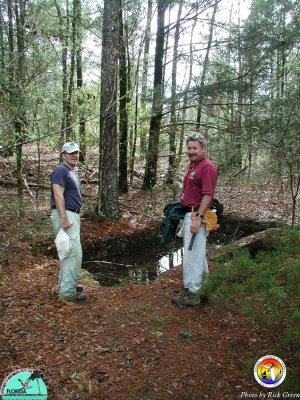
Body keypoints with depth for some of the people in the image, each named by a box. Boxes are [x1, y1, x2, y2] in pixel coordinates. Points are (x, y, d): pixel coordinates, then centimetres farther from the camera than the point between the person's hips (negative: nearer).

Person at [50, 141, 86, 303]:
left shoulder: (71, 172, 20)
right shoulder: (61, 170, -12)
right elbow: (58, 195, -21)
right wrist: (64, 219, -27)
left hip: (73, 215, 10)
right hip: (65, 215, -10)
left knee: (69, 253, 16)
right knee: (74, 253, -10)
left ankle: (66, 284, 28)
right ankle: (67, 292, -3)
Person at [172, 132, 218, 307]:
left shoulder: (207, 167, -14)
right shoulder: (192, 165, 15)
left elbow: (208, 195, -21)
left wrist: (198, 218, -25)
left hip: (197, 215, -10)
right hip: (190, 214, 10)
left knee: (192, 254, -4)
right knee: (198, 252, 19)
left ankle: (193, 294, 7)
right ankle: (202, 285, 33)